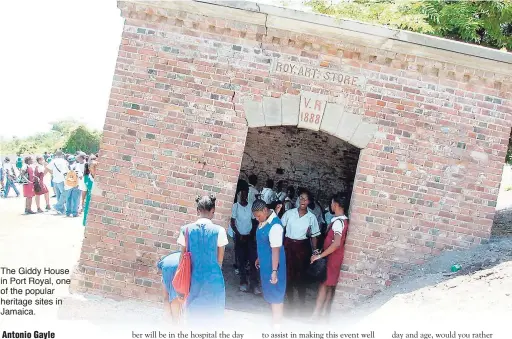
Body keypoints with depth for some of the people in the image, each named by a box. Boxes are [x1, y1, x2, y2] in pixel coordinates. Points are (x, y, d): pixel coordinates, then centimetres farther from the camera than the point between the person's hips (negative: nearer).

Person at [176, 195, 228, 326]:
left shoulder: (186, 229, -6)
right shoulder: (219, 230, -11)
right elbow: (220, 259, -2)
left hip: (194, 277, 2)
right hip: (213, 277, -2)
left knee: (194, 312, 16)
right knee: (212, 312, 12)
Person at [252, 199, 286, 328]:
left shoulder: (275, 226, -27)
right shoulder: (263, 221, 0)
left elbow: (276, 250, -26)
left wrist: (274, 271, -25)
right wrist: (259, 258, 23)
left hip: (273, 263, -9)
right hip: (264, 262, 9)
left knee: (275, 293, 5)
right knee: (269, 291, 21)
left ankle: (277, 324, 18)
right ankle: (274, 316, 37)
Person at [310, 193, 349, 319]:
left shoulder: (338, 222, -21)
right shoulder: (344, 220, 7)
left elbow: (336, 243, -32)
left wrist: (320, 255, -28)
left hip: (332, 257, -9)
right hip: (336, 257, 9)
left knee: (324, 284, -4)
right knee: (330, 285, 12)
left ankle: (316, 314, -1)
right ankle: (324, 311, 19)